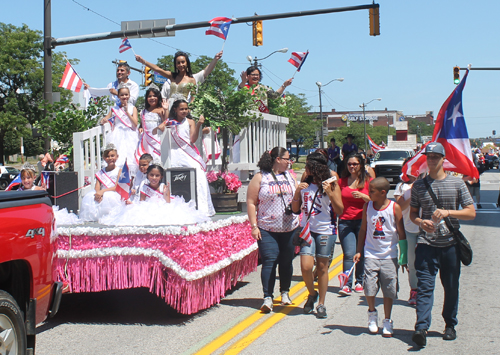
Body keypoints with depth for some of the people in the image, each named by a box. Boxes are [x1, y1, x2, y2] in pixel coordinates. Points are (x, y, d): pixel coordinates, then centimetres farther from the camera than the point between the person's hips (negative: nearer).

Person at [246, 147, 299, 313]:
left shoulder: (290, 176, 13)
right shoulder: (260, 177, -2)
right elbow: (251, 203, -3)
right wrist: (254, 226, -9)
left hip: (290, 228, 4)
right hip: (267, 229, -4)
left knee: (286, 262, 10)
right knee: (269, 262, -9)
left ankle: (285, 292, 27)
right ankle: (267, 298, -7)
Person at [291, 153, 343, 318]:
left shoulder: (331, 184, -1)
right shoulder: (305, 184, 9)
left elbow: (340, 210, -4)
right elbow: (295, 209, 11)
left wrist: (330, 193, -17)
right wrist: (297, 192, -4)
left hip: (326, 231, -2)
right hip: (307, 230, 3)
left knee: (322, 267, 4)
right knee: (306, 266, -9)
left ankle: (321, 304, 17)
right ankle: (312, 294, 18)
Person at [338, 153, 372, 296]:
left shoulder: (367, 181, 4)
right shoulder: (342, 182, 12)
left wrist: (362, 196, -16)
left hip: (362, 221, -1)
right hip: (345, 222, 1)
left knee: (361, 253, 5)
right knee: (349, 254, -9)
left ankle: (359, 282, 20)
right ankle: (346, 285, -10)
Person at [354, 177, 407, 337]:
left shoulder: (395, 208, -6)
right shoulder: (368, 206, 2)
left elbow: (401, 233, -1)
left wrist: (403, 257, -2)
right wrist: (359, 251, 6)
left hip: (389, 255, -1)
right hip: (371, 254, 1)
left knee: (389, 289, 2)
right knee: (369, 287, -7)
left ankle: (387, 321, 18)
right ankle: (372, 312, 21)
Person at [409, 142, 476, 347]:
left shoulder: (457, 183, 2)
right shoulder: (419, 185, 6)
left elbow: (471, 213, -1)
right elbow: (413, 214, 13)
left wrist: (448, 212, -16)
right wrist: (421, 222, -10)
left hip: (450, 243, 0)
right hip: (426, 243, 0)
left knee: (451, 287, 10)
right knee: (425, 286, -10)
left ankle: (450, 325, 26)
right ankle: (421, 327, -17)